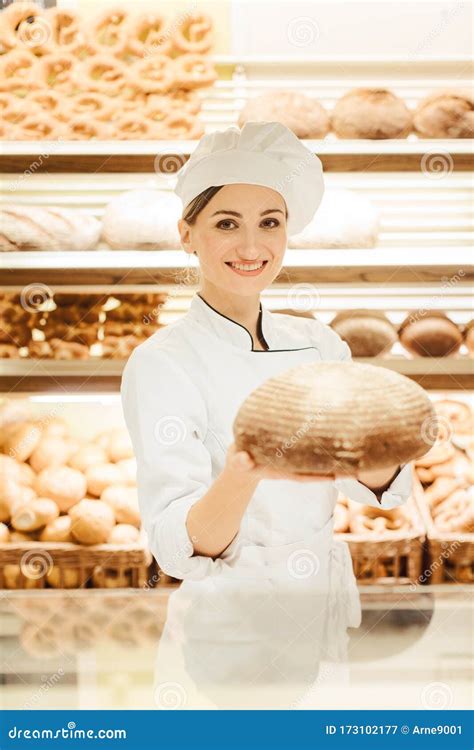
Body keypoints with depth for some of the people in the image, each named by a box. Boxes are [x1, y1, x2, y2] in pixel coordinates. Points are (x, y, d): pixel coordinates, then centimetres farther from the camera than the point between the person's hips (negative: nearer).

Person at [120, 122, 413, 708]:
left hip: (329, 626, 5)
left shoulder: (319, 345, 2)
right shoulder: (161, 363, -14)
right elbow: (177, 547, -23)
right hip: (226, 638, -5)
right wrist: (245, 472, -42)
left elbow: (381, 487, -8)